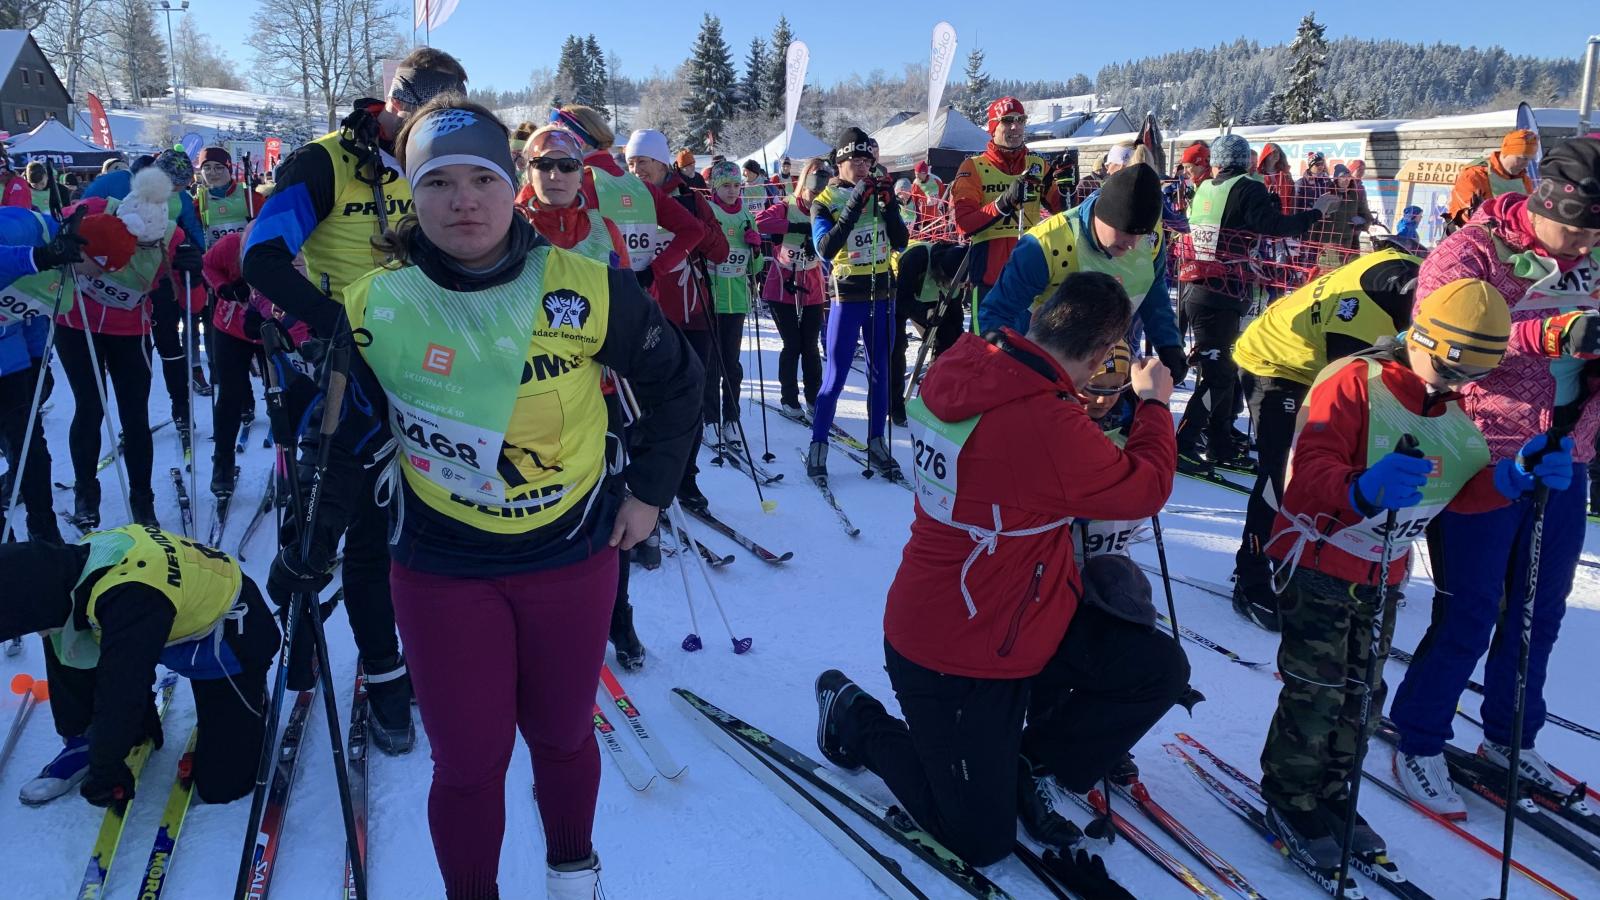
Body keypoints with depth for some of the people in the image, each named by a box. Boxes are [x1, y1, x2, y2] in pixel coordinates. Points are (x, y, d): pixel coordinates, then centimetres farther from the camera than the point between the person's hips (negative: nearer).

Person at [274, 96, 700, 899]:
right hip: (440, 571, 0)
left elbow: (675, 382, 2)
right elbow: (336, 439, 4)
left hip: (574, 557, 1)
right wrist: (307, 553, 8)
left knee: (561, 736, 18)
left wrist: (650, 491, 3)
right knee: (467, 763, 7)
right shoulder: (372, 310, -10)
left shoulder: (588, 289, -14)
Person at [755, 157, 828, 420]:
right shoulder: (785, 210, -5)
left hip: (812, 292, 3)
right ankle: (789, 400, 14)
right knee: (792, 345, 1)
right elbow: (761, 222, -25)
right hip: (782, 289, -3)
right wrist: (799, 227, -31)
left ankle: (814, 401, 15)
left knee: (811, 347, 6)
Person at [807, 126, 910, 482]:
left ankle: (877, 443, 19)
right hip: (847, 295, -4)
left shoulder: (879, 194, 5)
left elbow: (901, 242, -3)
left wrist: (889, 204, -17)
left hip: (882, 293, 4)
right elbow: (826, 248, -21)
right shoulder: (825, 201, -5)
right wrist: (854, 206, -26)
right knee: (836, 375, -3)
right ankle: (818, 445, 7)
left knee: (880, 371, 9)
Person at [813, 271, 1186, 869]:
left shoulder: (966, 367, -8)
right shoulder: (1048, 426, -33)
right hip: (958, 661, -9)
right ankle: (855, 720, 23)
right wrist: (1154, 403, 2)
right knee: (982, 841, 10)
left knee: (1160, 668, 5)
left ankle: (1038, 756, 23)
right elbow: (1147, 488, -14)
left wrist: (1089, 410, 16)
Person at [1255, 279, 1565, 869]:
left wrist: (1516, 477, -12)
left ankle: (1329, 795, 30)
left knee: (1362, 694, 15)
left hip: (1383, 577, 8)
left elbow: (1462, 490, 6)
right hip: (1320, 564, -8)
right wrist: (1362, 490, -50)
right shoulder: (1354, 383, -19)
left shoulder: (1450, 412, 7)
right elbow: (1308, 472, -31)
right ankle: (1291, 800, 15)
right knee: (1317, 691, -3)